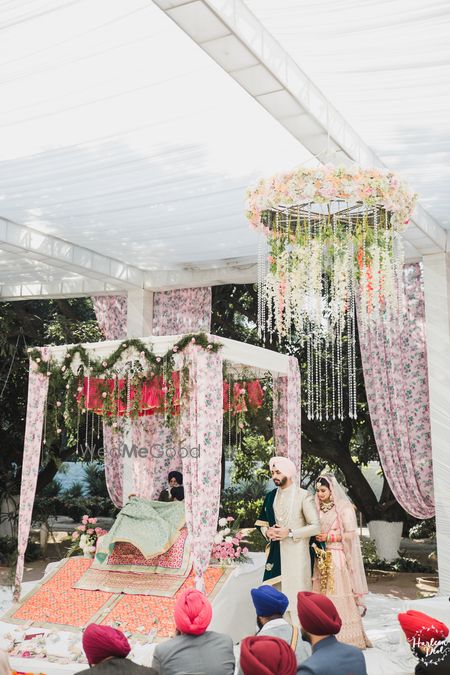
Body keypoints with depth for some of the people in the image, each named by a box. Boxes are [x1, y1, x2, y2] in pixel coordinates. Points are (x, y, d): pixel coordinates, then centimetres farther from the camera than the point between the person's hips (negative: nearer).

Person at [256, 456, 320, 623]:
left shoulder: (304, 496, -5)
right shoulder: (270, 496, 12)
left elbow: (316, 526, -7)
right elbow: (262, 522, 23)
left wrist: (290, 533, -13)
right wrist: (267, 531, 0)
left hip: (296, 554, -5)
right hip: (275, 553, 5)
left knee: (296, 595, -7)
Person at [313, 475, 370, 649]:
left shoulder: (344, 507, -6)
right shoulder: (319, 508, 12)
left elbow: (351, 534, -9)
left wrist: (329, 537, -13)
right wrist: (316, 538, 2)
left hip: (338, 558, -6)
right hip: (322, 558, 6)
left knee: (340, 596, -6)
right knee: (322, 595, 3)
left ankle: (345, 638, 2)